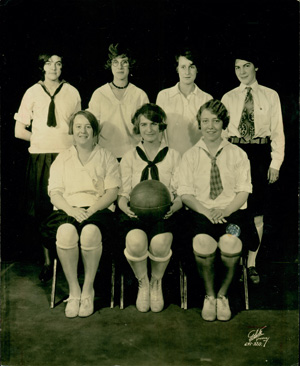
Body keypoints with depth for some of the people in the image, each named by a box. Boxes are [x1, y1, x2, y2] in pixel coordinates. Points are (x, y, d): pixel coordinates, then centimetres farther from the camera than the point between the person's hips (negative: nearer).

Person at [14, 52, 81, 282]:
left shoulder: (72, 93, 10)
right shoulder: (33, 93, 10)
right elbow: (19, 131, 11)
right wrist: (42, 139, 6)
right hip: (40, 158, 1)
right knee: (42, 211, 1)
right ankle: (47, 262, 13)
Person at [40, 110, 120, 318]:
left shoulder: (107, 157, 15)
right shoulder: (62, 159, 20)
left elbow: (112, 192, 4)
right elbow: (54, 193, 8)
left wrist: (91, 210, -14)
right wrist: (71, 209, -13)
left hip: (98, 209, -1)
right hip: (68, 209, 1)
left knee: (90, 232, -36)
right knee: (66, 232, -34)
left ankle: (88, 290, -19)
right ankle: (73, 291, -20)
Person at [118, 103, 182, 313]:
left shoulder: (174, 156, 15)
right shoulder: (129, 158, 18)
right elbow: (123, 194, 11)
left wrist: (172, 207, -14)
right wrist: (126, 207, -13)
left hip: (164, 213, 0)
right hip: (136, 213, 1)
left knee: (160, 243, -34)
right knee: (136, 241, -34)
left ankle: (157, 283, -1)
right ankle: (142, 284, -3)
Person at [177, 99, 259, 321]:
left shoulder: (238, 154, 11)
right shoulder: (190, 156, 11)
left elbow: (243, 191, 4)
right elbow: (185, 193, 3)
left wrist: (225, 211, -15)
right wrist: (206, 211, -15)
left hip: (232, 212, 0)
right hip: (201, 213, 0)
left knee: (230, 243, -33)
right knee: (203, 242, -33)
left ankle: (223, 294, -5)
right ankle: (209, 295, -6)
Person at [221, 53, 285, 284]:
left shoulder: (270, 96, 7)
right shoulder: (229, 98, 10)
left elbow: (278, 132, 4)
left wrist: (275, 163, -3)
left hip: (260, 154, -1)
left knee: (257, 212, 2)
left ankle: (252, 264, 14)